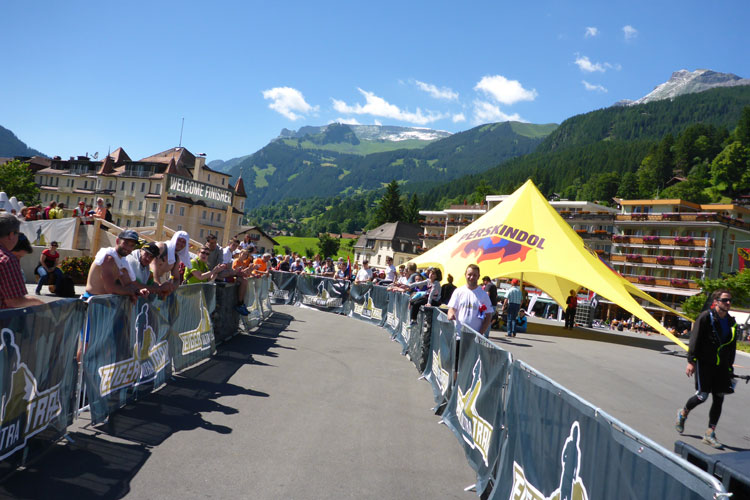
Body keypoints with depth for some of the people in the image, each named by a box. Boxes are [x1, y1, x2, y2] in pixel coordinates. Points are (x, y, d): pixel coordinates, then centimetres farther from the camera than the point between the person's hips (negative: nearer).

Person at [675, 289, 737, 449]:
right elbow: (694, 340, -10)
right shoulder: (705, 317, -8)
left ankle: (710, 434, 11)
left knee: (719, 399, 3)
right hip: (704, 362, -6)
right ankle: (683, 413, 22)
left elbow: (732, 346, 18)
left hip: (721, 365, 6)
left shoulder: (731, 322, 10)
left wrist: (729, 367, 16)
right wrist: (691, 361, -15)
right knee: (702, 395, -8)